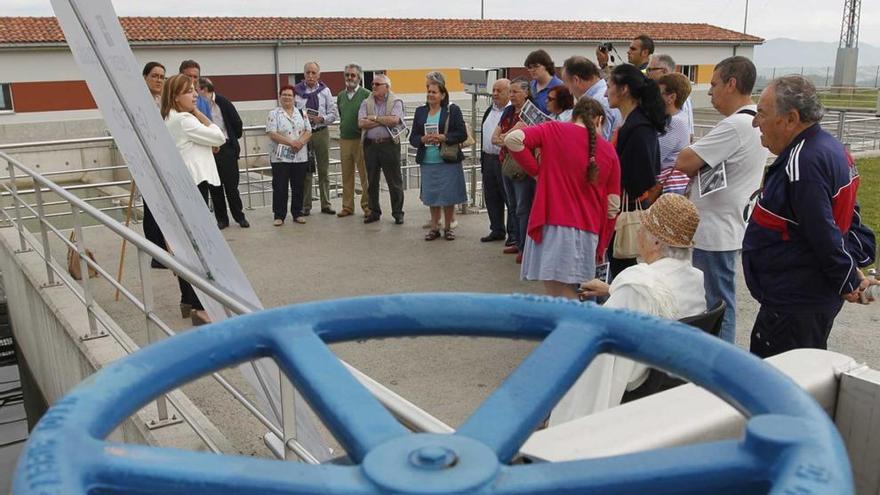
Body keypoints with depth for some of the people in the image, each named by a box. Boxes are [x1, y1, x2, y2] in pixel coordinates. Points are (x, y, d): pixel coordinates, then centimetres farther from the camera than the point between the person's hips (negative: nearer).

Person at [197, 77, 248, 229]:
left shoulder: (223, 102, -4)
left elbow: (237, 123, 3)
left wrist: (234, 139, 13)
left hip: (226, 149, -3)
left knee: (231, 185, 0)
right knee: (214, 188, 6)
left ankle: (239, 217, 12)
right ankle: (221, 219, 16)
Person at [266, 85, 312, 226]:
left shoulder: (301, 113, 11)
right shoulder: (273, 114, 0)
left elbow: (308, 131, 6)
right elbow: (272, 134, -10)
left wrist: (300, 142, -15)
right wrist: (291, 142, -19)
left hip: (300, 156, 3)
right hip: (280, 157, -3)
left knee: (299, 187, 7)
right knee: (280, 188, -1)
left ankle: (298, 213, 18)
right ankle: (279, 215, 7)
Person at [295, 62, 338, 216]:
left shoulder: (325, 91, 5)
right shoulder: (296, 90, 0)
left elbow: (334, 113, 4)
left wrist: (321, 119, -14)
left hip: (321, 132, 2)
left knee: (324, 170, 7)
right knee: (305, 171, 3)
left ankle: (326, 205, 16)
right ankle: (305, 206, 11)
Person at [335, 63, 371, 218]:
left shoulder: (366, 94, -5)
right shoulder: (340, 96, 12)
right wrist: (343, 129, 15)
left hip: (361, 140, -5)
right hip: (344, 140, 5)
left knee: (365, 175, -2)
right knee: (347, 175, 9)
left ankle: (367, 206, 6)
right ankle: (347, 206, 16)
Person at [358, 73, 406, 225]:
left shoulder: (396, 102, 0)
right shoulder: (366, 103, 8)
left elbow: (394, 120, -18)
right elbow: (361, 123, -6)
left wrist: (374, 118, -8)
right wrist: (384, 121, -9)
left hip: (389, 144, -3)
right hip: (370, 145, 4)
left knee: (394, 181, 2)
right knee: (372, 181, 9)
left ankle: (398, 213, 11)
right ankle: (374, 212, 21)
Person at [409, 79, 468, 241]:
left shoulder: (452, 110, -2)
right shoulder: (420, 112, 10)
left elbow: (462, 135, -6)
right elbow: (413, 138, 9)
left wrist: (443, 137, -17)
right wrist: (423, 139, -12)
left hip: (448, 162, -3)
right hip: (427, 162, 3)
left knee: (448, 196, 3)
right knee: (431, 196, 9)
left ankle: (448, 227, 18)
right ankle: (434, 227, 21)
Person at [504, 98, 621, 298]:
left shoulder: (554, 130, 2)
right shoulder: (609, 151, 9)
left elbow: (512, 138, -13)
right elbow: (613, 204, 10)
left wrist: (536, 169, 0)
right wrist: (601, 245, 19)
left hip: (553, 225, -4)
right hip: (588, 232, 4)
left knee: (559, 293, -1)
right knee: (569, 293, 13)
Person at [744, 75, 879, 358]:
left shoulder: (802, 164, -23)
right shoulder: (829, 147, 11)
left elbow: (824, 234, -23)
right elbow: (849, 218, 17)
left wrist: (848, 283, -9)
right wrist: (855, 270, 14)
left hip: (794, 303, -11)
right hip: (816, 296, 11)